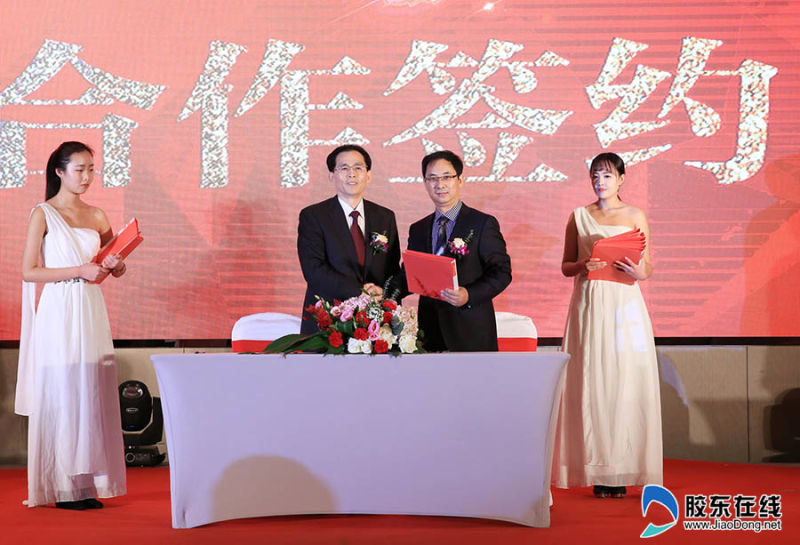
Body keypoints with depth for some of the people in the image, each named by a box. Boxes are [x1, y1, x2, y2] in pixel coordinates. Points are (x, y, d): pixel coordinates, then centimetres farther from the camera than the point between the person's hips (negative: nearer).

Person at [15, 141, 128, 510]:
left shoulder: (96, 216, 14)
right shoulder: (43, 213, -1)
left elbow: (118, 269, 19)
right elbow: (29, 272, -7)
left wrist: (114, 265, -4)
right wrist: (79, 271, -14)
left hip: (91, 312, 5)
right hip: (59, 313, -5)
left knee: (92, 396, 3)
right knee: (61, 397, -4)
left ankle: (87, 485, 9)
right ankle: (62, 489, 2)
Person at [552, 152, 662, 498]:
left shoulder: (635, 216, 9)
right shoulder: (579, 216, 11)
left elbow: (648, 268, 8)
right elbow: (565, 266, 11)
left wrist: (638, 271, -14)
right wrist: (583, 266, -10)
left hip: (625, 304, 0)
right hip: (589, 305, 0)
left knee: (625, 382, -4)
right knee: (591, 383, -4)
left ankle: (622, 471, 1)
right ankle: (598, 471, 1)